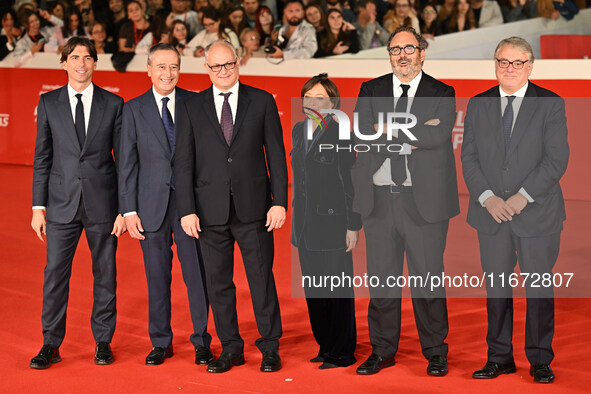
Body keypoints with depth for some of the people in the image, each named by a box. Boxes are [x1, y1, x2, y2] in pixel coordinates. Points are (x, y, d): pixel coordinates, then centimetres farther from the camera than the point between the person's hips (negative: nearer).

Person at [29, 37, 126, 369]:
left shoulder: (113, 104, 2)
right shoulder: (49, 103, 5)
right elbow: (42, 158, 6)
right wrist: (39, 206, 0)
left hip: (103, 203, 0)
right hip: (62, 203, 1)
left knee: (105, 274, 7)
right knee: (55, 273, 0)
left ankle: (103, 341, 20)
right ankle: (51, 345, 10)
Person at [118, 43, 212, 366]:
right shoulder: (134, 109, 4)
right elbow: (127, 163, 4)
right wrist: (129, 209, -2)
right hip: (152, 205, 1)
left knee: (197, 273, 2)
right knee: (157, 276, 8)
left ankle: (202, 342, 16)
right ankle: (160, 343, 22)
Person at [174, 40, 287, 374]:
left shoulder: (262, 102, 4)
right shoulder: (192, 108, 6)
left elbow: (276, 154, 3)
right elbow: (184, 163, 4)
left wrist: (279, 201, -5)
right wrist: (187, 210, -3)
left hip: (253, 207, -1)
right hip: (211, 209, 1)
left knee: (262, 278, 2)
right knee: (219, 282, 6)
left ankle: (270, 349, 13)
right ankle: (231, 349, 18)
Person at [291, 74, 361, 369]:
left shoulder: (339, 134, -10)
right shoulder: (298, 131, 11)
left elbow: (350, 183, -10)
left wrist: (353, 226, -12)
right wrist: (296, 218, 18)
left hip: (332, 222, -7)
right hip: (305, 223, 7)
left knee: (338, 290, 0)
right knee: (313, 290, 12)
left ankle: (342, 353, 9)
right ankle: (326, 347, 23)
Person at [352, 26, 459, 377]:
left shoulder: (442, 94, 4)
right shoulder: (371, 91, 11)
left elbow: (439, 136, -13)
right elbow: (362, 135, -5)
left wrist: (387, 129, -8)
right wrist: (414, 136, -10)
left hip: (424, 200, -2)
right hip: (379, 199, 2)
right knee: (381, 278, 7)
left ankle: (436, 351, 15)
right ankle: (383, 350, 18)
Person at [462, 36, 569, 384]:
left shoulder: (551, 104, 0)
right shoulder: (478, 105, 9)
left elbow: (556, 160, -6)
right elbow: (469, 157, 5)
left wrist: (523, 197, -15)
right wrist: (487, 198, -10)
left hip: (537, 212, -2)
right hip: (491, 213, 3)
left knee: (539, 287, 3)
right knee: (496, 286, 7)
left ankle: (541, 360, 13)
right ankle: (499, 358, 16)